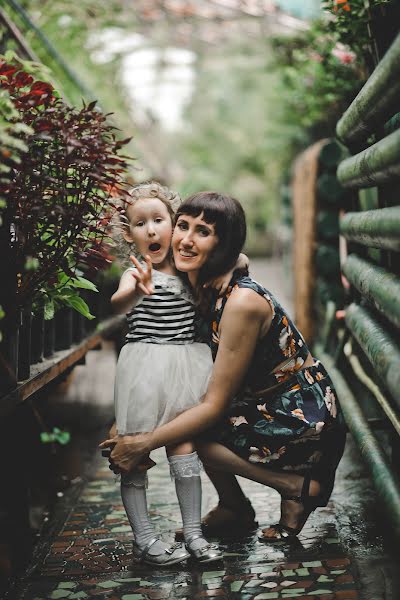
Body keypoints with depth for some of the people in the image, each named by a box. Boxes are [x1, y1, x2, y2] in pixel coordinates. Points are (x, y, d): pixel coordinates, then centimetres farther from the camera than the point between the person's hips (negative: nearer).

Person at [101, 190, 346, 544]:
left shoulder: (242, 302, -26)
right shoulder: (199, 290, 0)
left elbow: (215, 404, -23)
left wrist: (143, 444, -20)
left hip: (303, 423, -9)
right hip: (267, 407, 9)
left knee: (189, 431, -15)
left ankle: (296, 486, -4)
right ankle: (234, 506, 15)